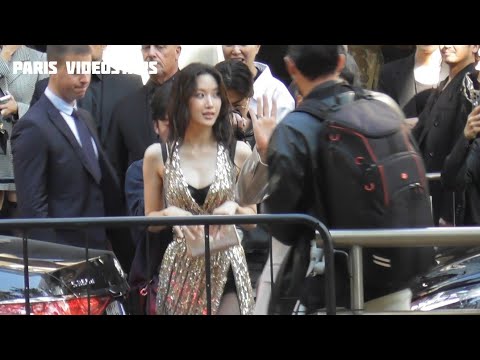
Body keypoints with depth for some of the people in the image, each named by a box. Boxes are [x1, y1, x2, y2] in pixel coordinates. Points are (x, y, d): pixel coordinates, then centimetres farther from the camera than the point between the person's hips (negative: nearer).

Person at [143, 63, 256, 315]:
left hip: (226, 269, 0)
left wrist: (234, 208, -10)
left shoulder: (238, 152, 5)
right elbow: (150, 220, 10)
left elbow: (252, 218, 12)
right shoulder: (158, 155, 4)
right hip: (180, 270, 0)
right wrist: (170, 214, -12)